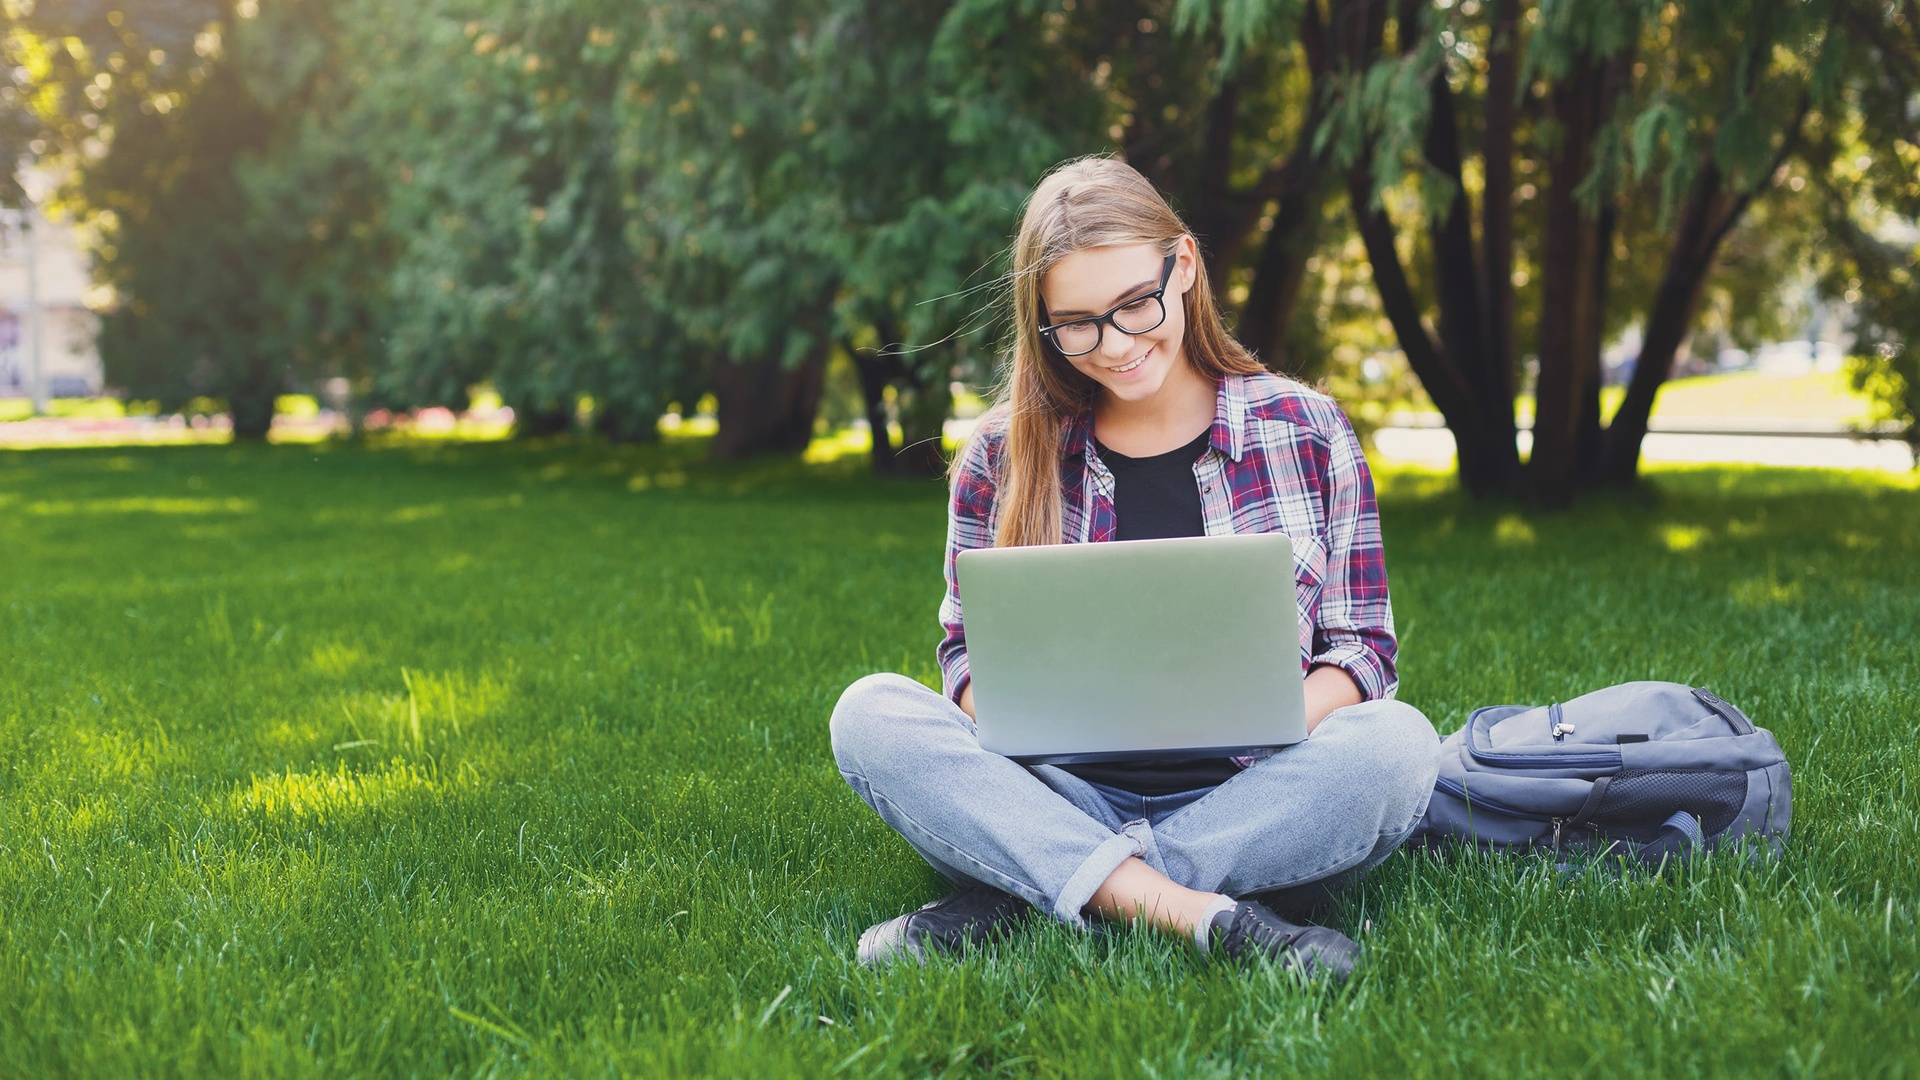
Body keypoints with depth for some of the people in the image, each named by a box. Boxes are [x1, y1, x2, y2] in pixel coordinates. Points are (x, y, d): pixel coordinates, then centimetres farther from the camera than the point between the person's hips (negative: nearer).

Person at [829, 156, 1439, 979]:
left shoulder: (1306, 430, 5)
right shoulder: (1004, 455, 7)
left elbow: (1362, 646, 6)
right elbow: (967, 649, 11)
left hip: (1244, 803, 0)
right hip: (1070, 800, 1)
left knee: (1396, 742, -31)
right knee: (870, 713, -23)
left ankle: (1006, 898, -26)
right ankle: (1202, 916, -35)